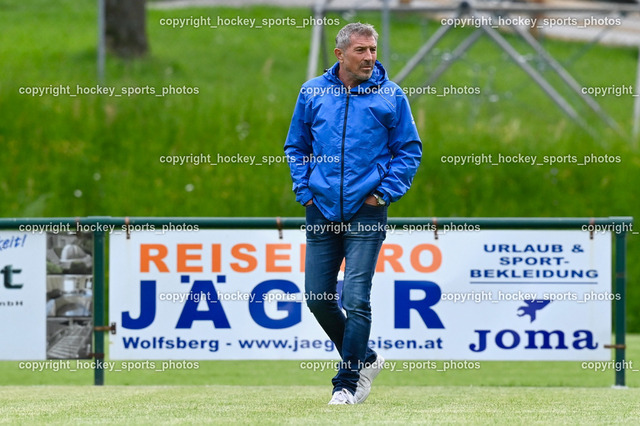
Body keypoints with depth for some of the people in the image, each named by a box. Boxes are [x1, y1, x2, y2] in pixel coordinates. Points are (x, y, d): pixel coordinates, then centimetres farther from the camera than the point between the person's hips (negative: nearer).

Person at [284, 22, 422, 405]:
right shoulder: (313, 93, 6)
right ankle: (365, 358, 26)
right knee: (318, 298, 6)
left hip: (366, 213, -3)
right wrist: (304, 190, 6)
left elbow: (410, 150, 6)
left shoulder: (391, 96, 0)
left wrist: (386, 191, -4)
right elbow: (296, 147, 17)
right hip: (322, 212, 3)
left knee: (356, 300, -9)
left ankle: (347, 384, -2)